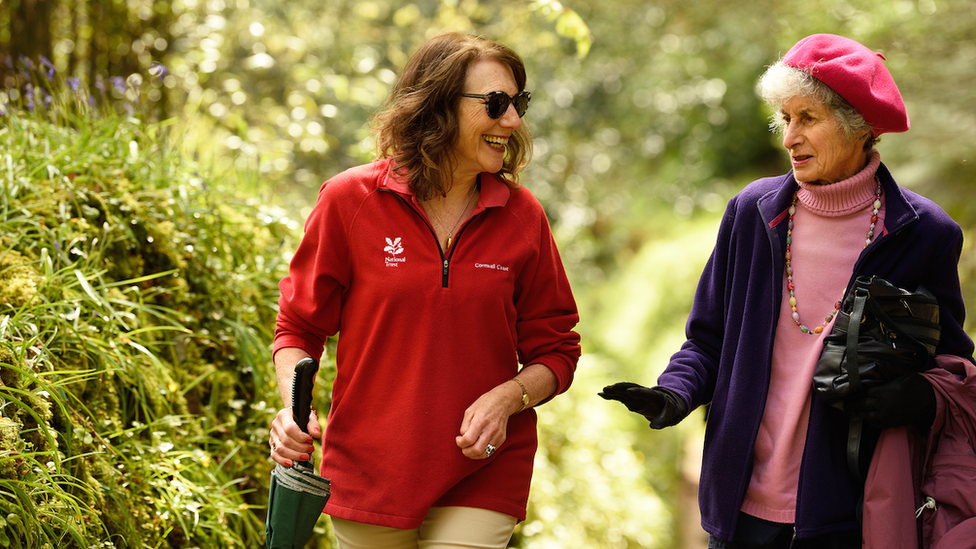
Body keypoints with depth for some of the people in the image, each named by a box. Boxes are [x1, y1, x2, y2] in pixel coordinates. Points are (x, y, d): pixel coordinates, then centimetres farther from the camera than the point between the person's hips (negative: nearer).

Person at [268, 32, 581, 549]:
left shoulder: (521, 214, 1)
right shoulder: (350, 200, -4)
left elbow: (556, 350, 7)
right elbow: (298, 328, 5)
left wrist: (507, 397, -13)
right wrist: (295, 409, -14)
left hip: (482, 478, 1)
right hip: (366, 473, 0)